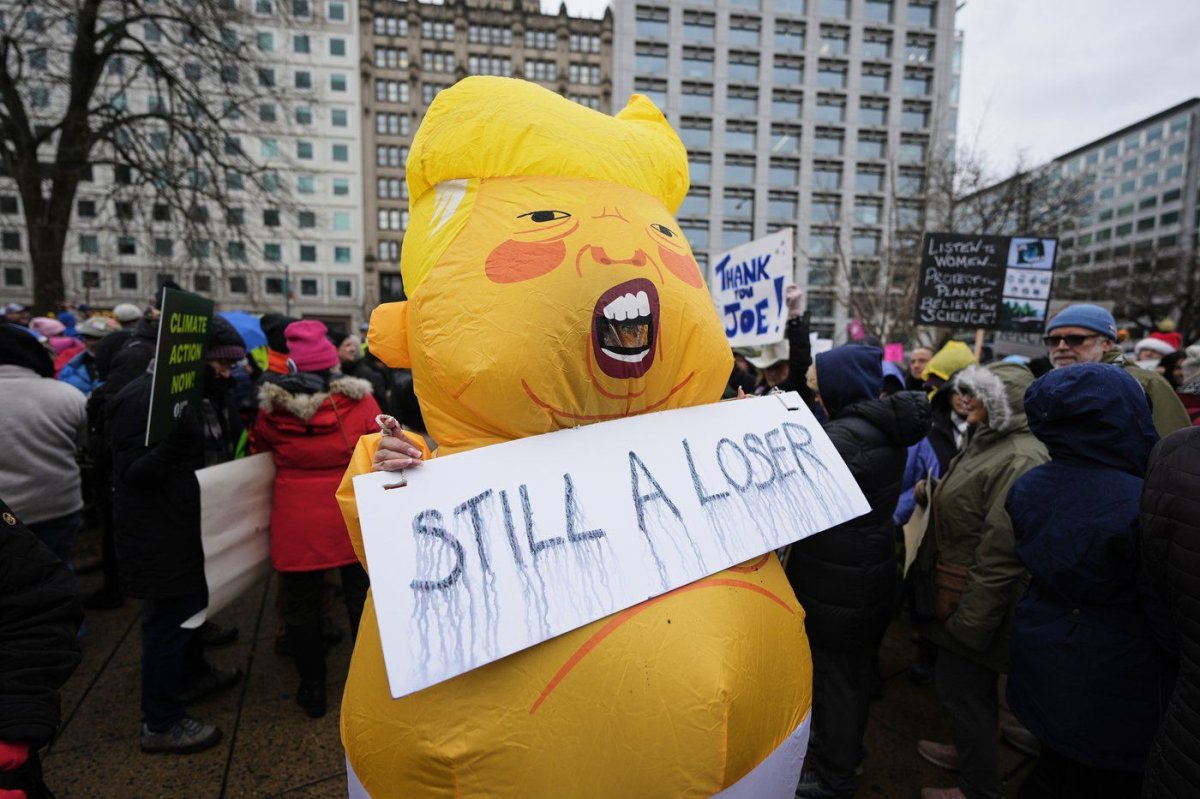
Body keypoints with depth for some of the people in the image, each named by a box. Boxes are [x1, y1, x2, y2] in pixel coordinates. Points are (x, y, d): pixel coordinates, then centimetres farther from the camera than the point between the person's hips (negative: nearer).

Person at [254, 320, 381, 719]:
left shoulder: (271, 406, -6)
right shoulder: (360, 401, -12)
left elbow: (262, 451, 11)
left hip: (296, 521, 1)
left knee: (301, 606, 16)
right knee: (361, 601, 16)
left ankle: (313, 689, 28)